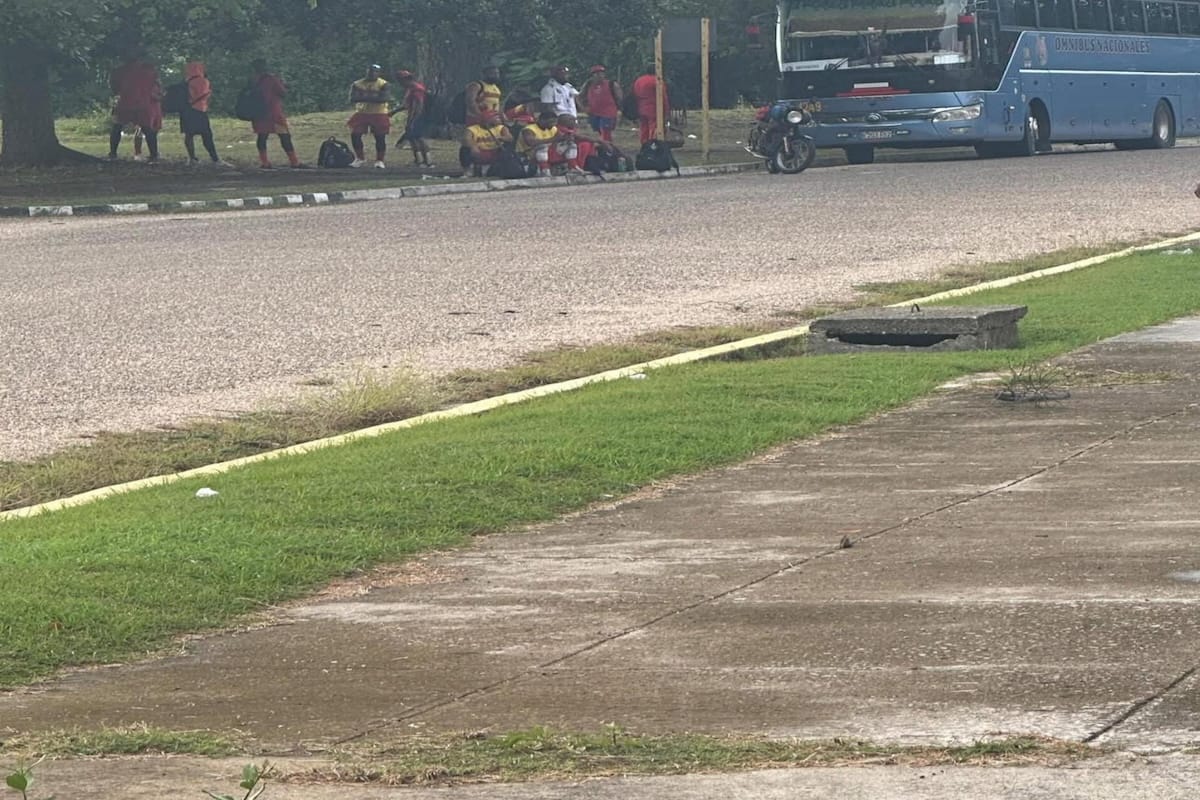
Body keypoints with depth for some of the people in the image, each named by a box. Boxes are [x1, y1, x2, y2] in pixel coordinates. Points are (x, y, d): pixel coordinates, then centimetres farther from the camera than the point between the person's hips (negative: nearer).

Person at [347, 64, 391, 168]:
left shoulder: (383, 85, -4)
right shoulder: (357, 84, 3)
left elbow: (383, 98, -19)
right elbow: (353, 98, -9)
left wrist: (365, 97, -21)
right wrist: (373, 97, -21)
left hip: (379, 114, -2)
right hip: (362, 113, 2)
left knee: (380, 137, -3)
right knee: (355, 135, -3)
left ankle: (379, 161, 7)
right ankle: (360, 158, 13)